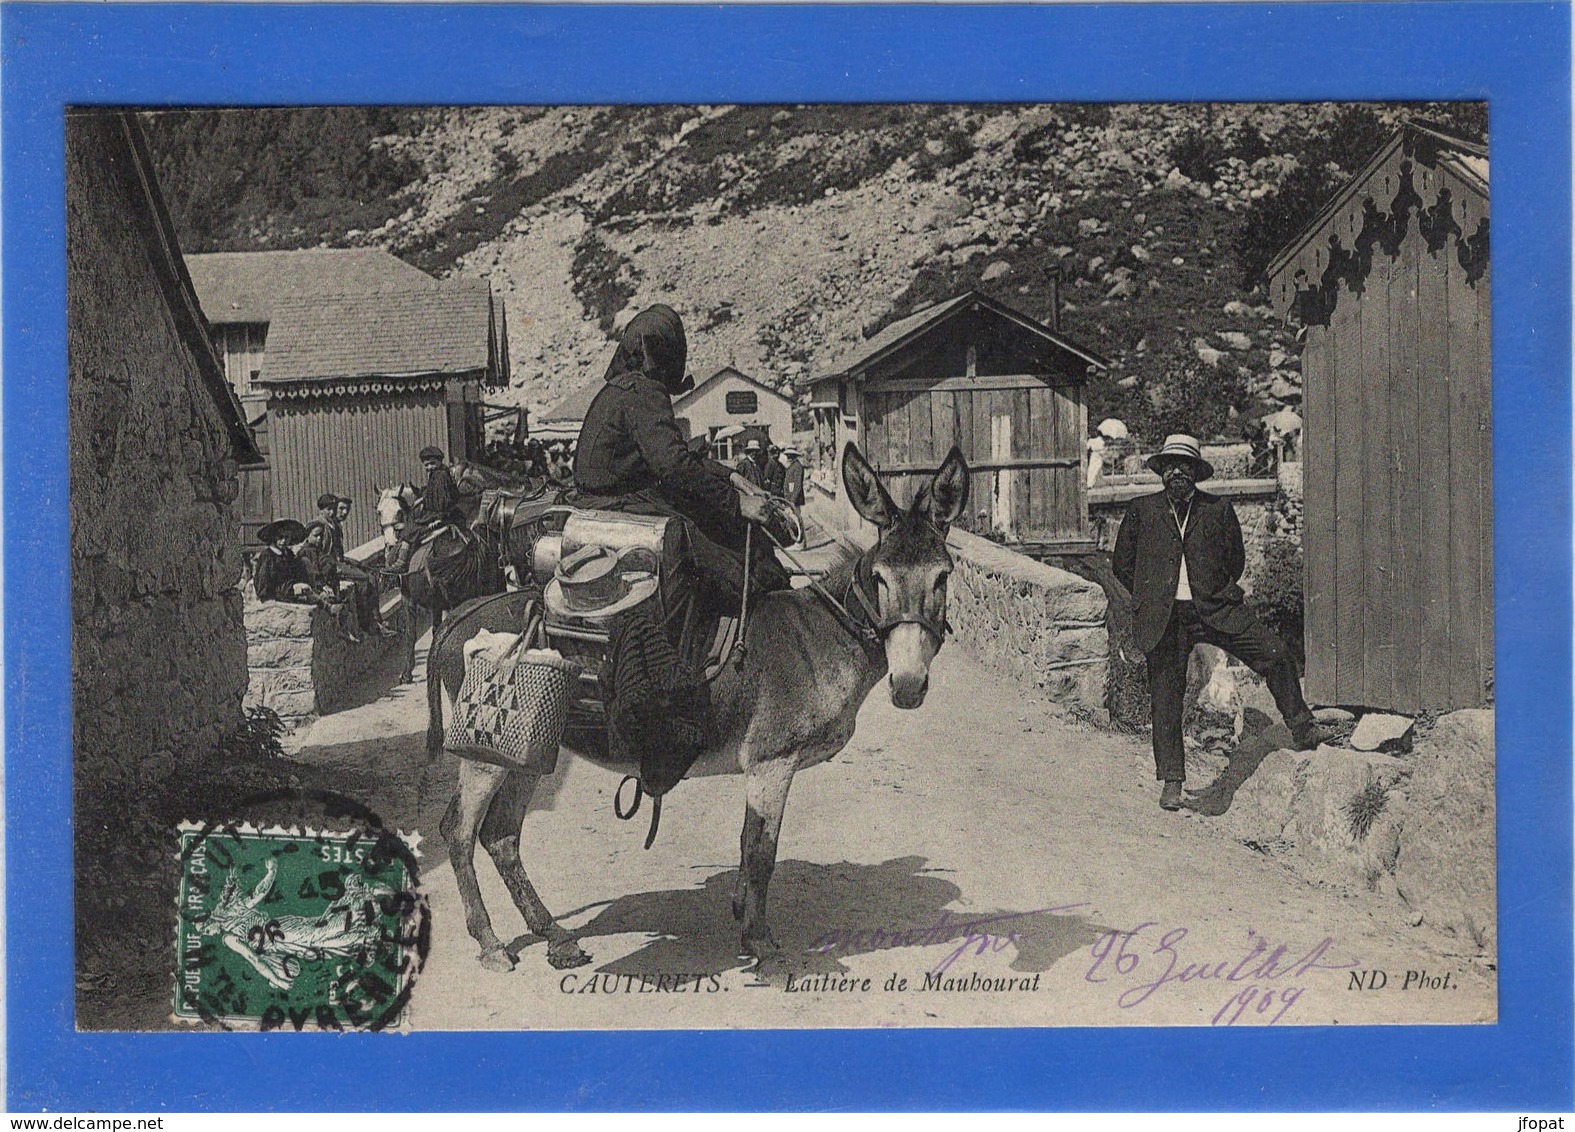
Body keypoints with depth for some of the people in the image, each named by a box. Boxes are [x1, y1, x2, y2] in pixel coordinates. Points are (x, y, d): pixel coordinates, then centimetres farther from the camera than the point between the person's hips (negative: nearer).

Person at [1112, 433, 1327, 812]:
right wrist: (1152, 598, 8)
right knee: (1165, 700, 1)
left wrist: (1217, 595, 8)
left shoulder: (1219, 509, 6)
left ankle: (1302, 731, 2)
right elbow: (1122, 564, 12)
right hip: (1164, 620, 0)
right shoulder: (1141, 510, 6)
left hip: (1215, 609, 0)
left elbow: (1236, 561, 15)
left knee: (1275, 653, -14)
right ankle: (1171, 782, 13)